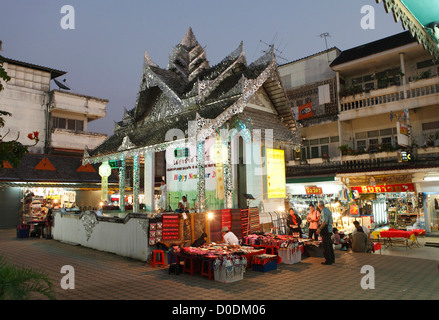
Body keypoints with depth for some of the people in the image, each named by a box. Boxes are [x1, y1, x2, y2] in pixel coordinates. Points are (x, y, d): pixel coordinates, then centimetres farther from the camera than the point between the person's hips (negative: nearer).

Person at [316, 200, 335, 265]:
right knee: (329, 244, 17)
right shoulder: (328, 210, 14)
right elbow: (331, 221, 21)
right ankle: (332, 259, 26)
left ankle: (328, 261, 0)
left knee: (326, 246, -4)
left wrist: (319, 229, -25)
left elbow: (325, 221, -26)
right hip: (330, 229, 10)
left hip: (325, 230, -10)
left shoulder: (323, 211, -16)